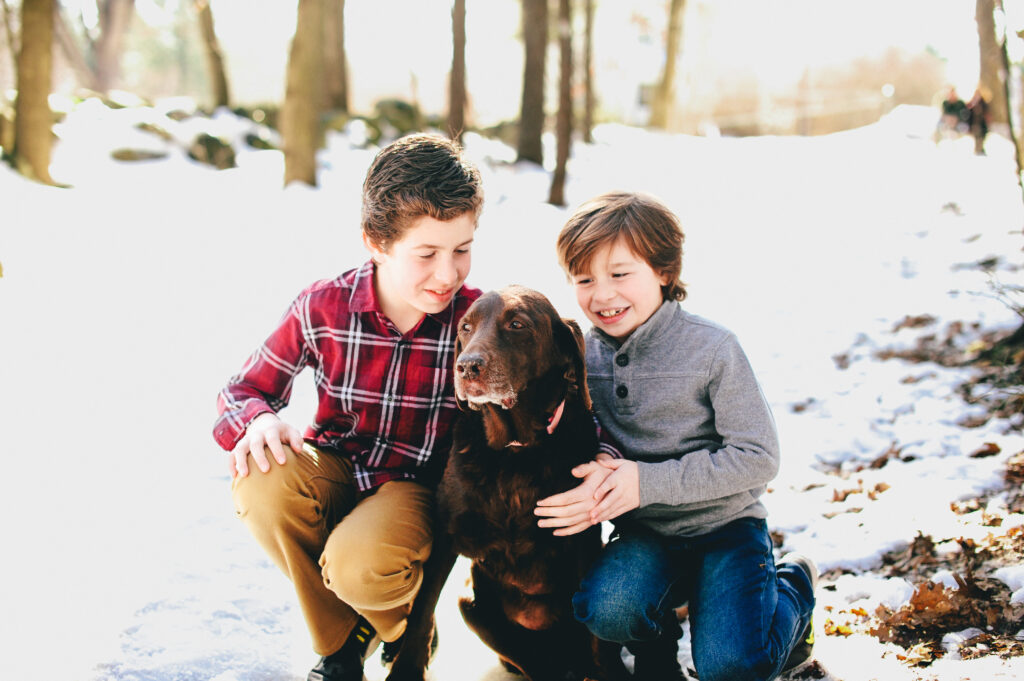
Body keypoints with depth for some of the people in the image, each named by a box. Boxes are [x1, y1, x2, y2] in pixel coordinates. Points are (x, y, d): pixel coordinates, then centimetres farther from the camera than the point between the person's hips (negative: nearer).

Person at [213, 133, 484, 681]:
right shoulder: (322, 309, -11)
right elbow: (244, 389, 1)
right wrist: (257, 420, -24)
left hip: (420, 486, -2)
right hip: (335, 470, 3)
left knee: (360, 564, -34)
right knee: (261, 483, -31)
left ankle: (407, 628, 9)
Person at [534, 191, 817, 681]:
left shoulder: (711, 348, -14)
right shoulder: (586, 353, -1)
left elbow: (758, 457, -15)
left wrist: (648, 482, -21)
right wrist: (604, 462, -18)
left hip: (724, 524, -3)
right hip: (645, 532, 3)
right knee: (602, 609, -28)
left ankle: (793, 585, 13)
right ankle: (658, 630, 9)